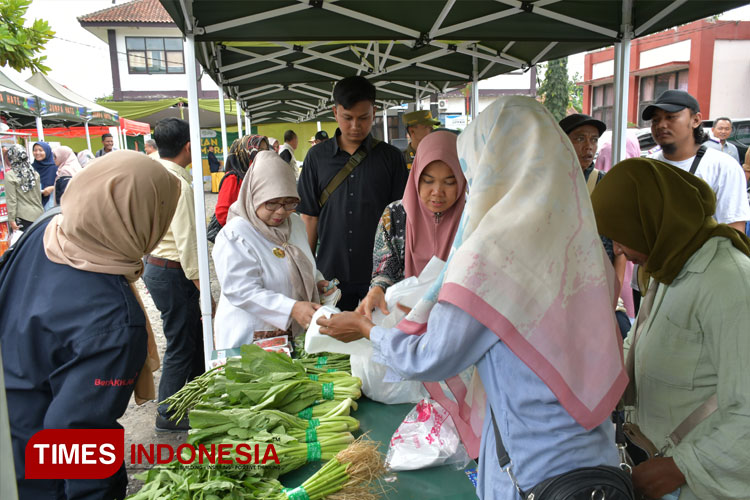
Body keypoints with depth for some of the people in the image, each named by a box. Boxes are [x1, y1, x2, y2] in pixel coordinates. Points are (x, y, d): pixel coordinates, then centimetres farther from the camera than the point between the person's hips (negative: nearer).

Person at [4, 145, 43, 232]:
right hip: (39, 214, 5)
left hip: (23, 217, -4)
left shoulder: (10, 175, -7)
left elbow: (11, 200, -9)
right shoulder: (34, 172, 6)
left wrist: (11, 219, -5)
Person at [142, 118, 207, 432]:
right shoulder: (179, 184, -22)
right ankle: (168, 415, 21)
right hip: (173, 273, -9)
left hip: (155, 263, 9)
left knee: (194, 335, 22)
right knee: (181, 346, 5)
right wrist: (203, 288, -19)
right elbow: (187, 243, -25)